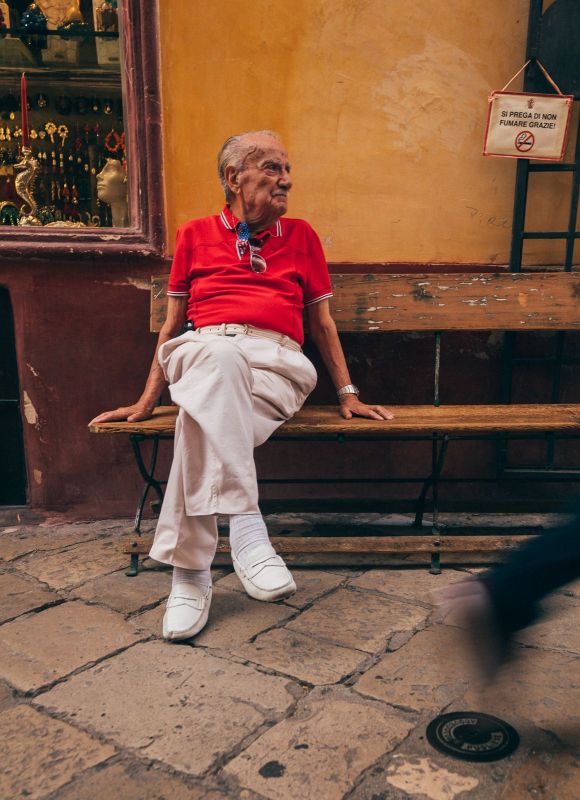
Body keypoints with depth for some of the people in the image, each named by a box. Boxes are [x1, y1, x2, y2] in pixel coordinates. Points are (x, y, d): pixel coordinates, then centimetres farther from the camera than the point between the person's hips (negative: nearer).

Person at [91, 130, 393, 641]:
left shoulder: (301, 236, 22)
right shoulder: (196, 235, 20)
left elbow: (322, 322, 23)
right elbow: (174, 323, 21)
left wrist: (348, 394, 15)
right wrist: (147, 401, 15)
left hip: (278, 363, 0)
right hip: (203, 349, 0)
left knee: (202, 420, -35)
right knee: (220, 356, -40)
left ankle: (190, 572, -33)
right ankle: (246, 525, -46)